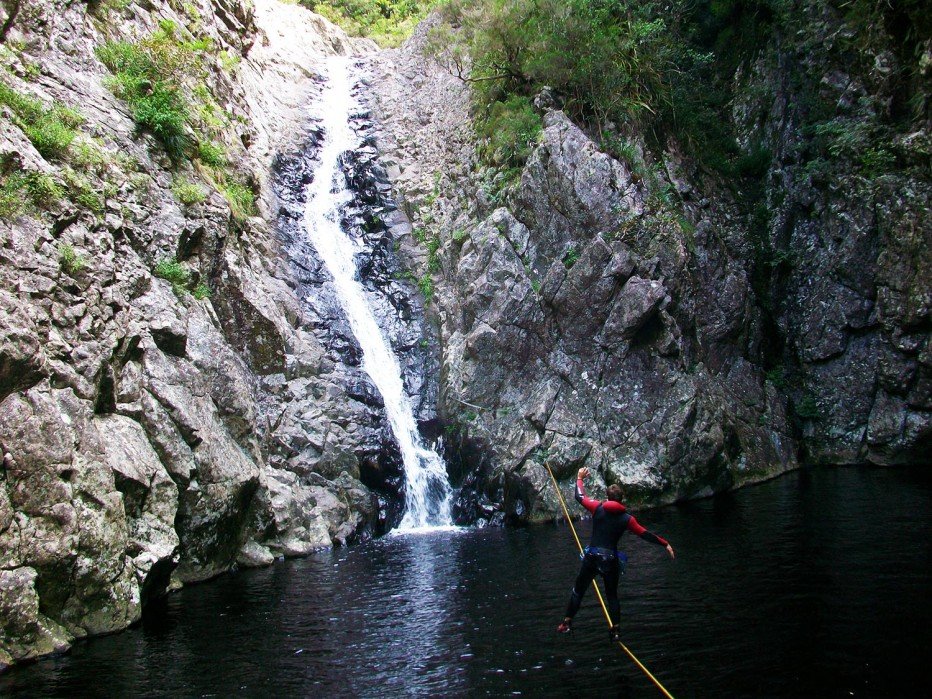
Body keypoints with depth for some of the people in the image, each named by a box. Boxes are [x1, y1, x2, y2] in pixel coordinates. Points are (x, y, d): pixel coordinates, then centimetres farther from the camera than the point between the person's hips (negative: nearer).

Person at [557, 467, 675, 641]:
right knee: (612, 595, 16)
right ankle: (615, 630, 10)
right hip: (611, 559, 1)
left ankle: (566, 623, 12)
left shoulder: (598, 508, -3)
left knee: (578, 590, 12)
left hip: (592, 557, -1)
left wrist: (580, 478, 26)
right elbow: (645, 534, 1)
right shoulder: (626, 519, -2)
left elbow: (580, 497, 9)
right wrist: (665, 544, 10)